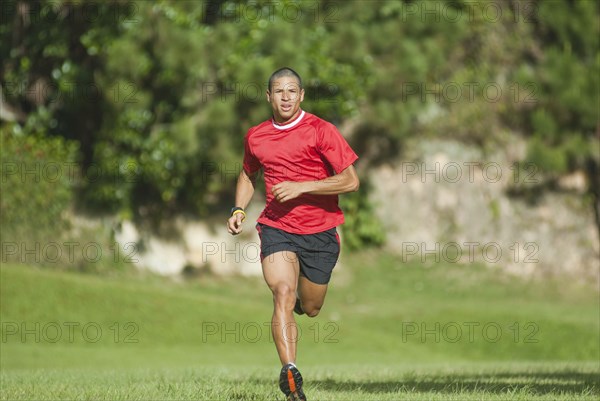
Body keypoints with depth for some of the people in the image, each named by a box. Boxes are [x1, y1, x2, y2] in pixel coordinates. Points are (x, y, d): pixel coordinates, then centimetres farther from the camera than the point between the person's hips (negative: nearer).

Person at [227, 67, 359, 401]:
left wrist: (301, 187, -19)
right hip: (276, 227, 1)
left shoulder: (321, 131, -7)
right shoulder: (255, 137, 7)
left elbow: (351, 180, -11)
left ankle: (300, 301, 50)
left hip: (320, 232, -1)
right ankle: (290, 372, -33)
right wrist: (239, 209, 10)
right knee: (283, 292, -24)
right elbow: (248, 175, 27)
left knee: (310, 308, 11)